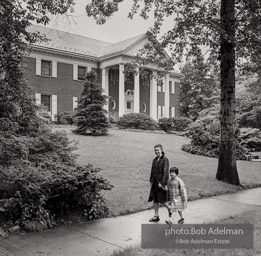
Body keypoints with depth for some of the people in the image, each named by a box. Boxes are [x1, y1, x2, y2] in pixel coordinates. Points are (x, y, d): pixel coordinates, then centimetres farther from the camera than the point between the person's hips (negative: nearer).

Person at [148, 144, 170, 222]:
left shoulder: (165, 160, -10)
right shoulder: (154, 160, 10)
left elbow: (165, 172, -15)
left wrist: (162, 183, -19)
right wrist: (151, 181, 12)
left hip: (161, 182, -7)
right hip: (155, 182, 7)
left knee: (161, 200, -3)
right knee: (154, 199, 8)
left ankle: (170, 209, 24)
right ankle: (156, 216, 17)